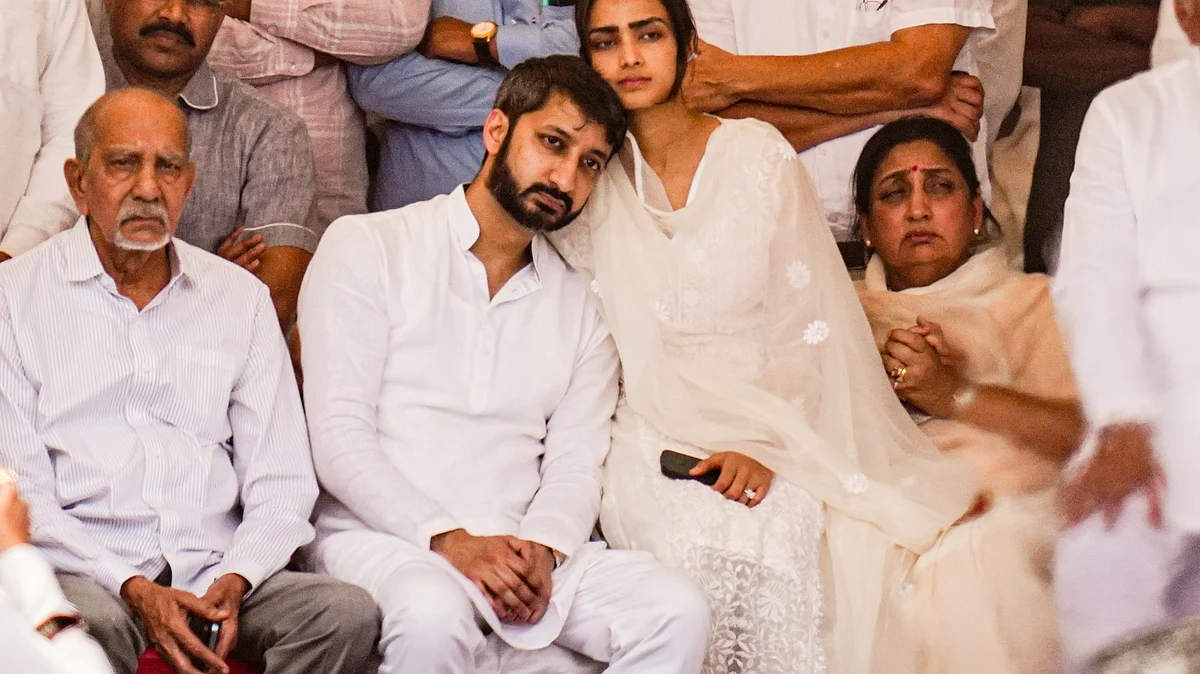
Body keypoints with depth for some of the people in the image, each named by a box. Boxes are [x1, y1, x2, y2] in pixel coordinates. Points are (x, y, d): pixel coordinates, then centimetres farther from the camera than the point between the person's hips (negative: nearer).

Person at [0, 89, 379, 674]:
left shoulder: (241, 297, 17)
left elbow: (281, 483, 13)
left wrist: (235, 579, -8)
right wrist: (133, 589, -14)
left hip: (216, 574, 4)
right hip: (87, 573, -3)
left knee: (348, 614, -24)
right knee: (93, 623, -38)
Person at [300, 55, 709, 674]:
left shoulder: (580, 307, 17)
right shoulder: (366, 248, 3)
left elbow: (575, 468, 9)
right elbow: (339, 438, -6)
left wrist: (541, 547, -14)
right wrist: (451, 541, -17)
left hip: (522, 548, 4)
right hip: (380, 536, -4)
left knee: (676, 612, -21)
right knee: (434, 618, -38)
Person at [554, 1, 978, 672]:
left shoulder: (759, 153, 4)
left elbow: (803, 323, -1)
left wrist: (762, 443, -11)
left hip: (770, 419, 0)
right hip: (649, 429, 0)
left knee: (778, 538, -31)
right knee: (700, 548, -31)